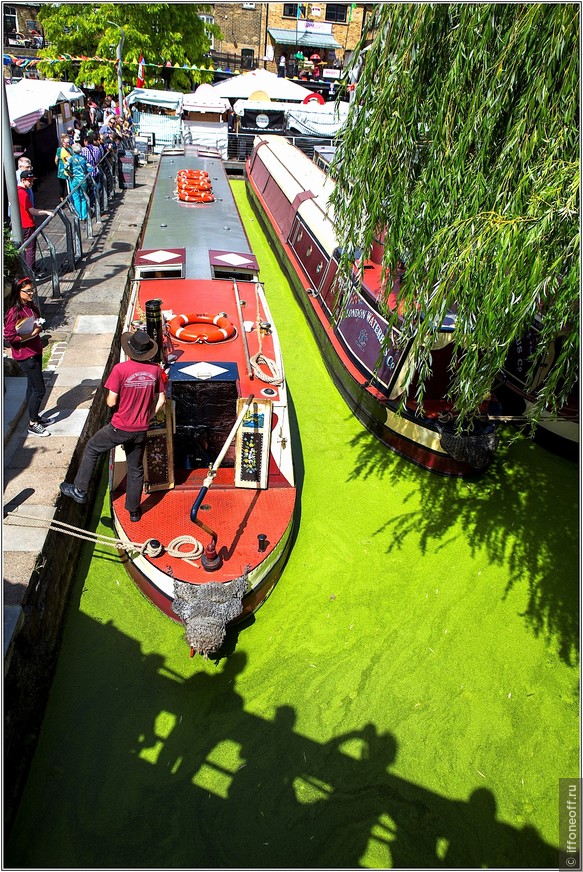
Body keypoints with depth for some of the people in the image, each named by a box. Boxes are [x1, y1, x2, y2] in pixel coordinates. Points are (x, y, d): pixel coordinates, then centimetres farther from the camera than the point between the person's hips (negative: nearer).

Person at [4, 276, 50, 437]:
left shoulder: (31, 307, 5)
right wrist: (31, 334, -22)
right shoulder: (14, 312, -21)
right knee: (39, 389, -5)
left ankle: (34, 417, 34)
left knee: (32, 387, 19)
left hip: (35, 352, 9)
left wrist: (39, 328, 1)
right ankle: (32, 425, 7)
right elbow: (9, 337, -21)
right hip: (25, 356, -9)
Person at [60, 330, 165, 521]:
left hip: (120, 428, -4)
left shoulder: (120, 369, -18)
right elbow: (160, 400, 2)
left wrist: (109, 399, 7)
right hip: (141, 430, 4)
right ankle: (134, 510, 30)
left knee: (92, 449, 22)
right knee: (135, 469, 18)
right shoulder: (155, 370, -5)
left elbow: (111, 402, -17)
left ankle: (79, 490, 31)